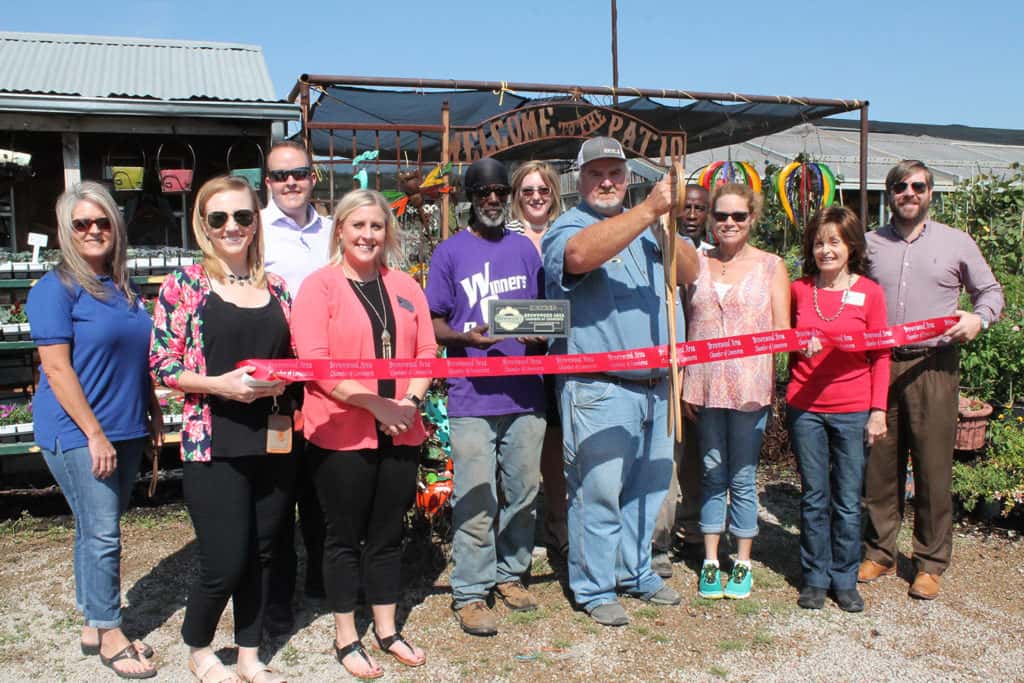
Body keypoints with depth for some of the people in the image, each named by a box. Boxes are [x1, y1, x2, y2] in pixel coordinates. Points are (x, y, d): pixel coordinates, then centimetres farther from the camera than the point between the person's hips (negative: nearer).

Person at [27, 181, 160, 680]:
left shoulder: (123, 288, 11)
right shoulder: (56, 288, -10)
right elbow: (57, 368, -15)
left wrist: (154, 413, 17)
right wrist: (94, 434, -17)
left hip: (125, 431, 7)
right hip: (77, 433, -7)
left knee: (97, 531, 15)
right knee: (101, 534, -2)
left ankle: (93, 626, 27)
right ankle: (109, 635, 13)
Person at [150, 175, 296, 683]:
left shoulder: (275, 287, 9)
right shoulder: (184, 284, -2)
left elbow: (297, 359, 15)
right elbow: (162, 364, -5)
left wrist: (281, 381, -7)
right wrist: (219, 384, -18)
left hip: (273, 442, 4)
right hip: (214, 445, -4)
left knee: (260, 554, 12)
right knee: (225, 562, -2)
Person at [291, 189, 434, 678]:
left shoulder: (405, 287, 9)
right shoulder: (319, 285, -5)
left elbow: (426, 352, 8)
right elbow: (314, 362, -13)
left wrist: (411, 400, -10)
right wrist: (374, 403, -19)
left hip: (400, 432, 4)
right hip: (341, 433, -4)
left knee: (387, 533, 15)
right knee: (345, 536, 9)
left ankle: (386, 629, 30)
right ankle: (345, 638, 24)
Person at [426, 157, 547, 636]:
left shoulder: (525, 249, 13)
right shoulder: (449, 252, 4)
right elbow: (435, 326, 2)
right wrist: (468, 338, -19)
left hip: (525, 393, 4)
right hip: (471, 395, -3)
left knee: (524, 492, 11)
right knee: (475, 501, -3)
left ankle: (510, 574, 28)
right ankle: (470, 593, 9)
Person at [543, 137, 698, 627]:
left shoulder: (648, 227, 17)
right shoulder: (567, 227, -4)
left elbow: (689, 272, 7)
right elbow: (580, 255, -29)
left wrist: (666, 228, -11)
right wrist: (650, 209, -32)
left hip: (655, 385, 7)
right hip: (600, 390, -7)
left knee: (648, 486, 16)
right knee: (599, 493, -1)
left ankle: (635, 573, 33)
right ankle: (594, 590, 14)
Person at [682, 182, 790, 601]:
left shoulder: (770, 267, 4)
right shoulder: (697, 264, 9)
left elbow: (782, 331, 2)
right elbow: (683, 327, 9)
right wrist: (682, 383, 4)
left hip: (750, 388, -2)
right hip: (704, 386, 2)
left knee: (743, 478, 5)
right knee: (712, 475, 10)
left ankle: (742, 563, 20)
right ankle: (710, 560, 20)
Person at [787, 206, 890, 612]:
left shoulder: (869, 293, -1)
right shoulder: (798, 290, 3)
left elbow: (880, 356, 1)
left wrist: (878, 410, -3)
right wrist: (799, 345, 0)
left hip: (853, 411, -1)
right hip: (805, 409, 1)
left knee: (848, 501, 6)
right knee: (814, 498, 9)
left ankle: (845, 580, 21)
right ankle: (815, 578, 21)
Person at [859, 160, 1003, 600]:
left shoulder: (956, 242, 7)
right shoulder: (869, 244, 10)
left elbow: (991, 291, 14)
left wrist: (979, 317, -6)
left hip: (933, 367, -1)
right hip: (877, 366, 2)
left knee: (933, 468, 0)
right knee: (879, 465, 7)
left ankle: (930, 563, 13)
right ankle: (879, 553, 21)